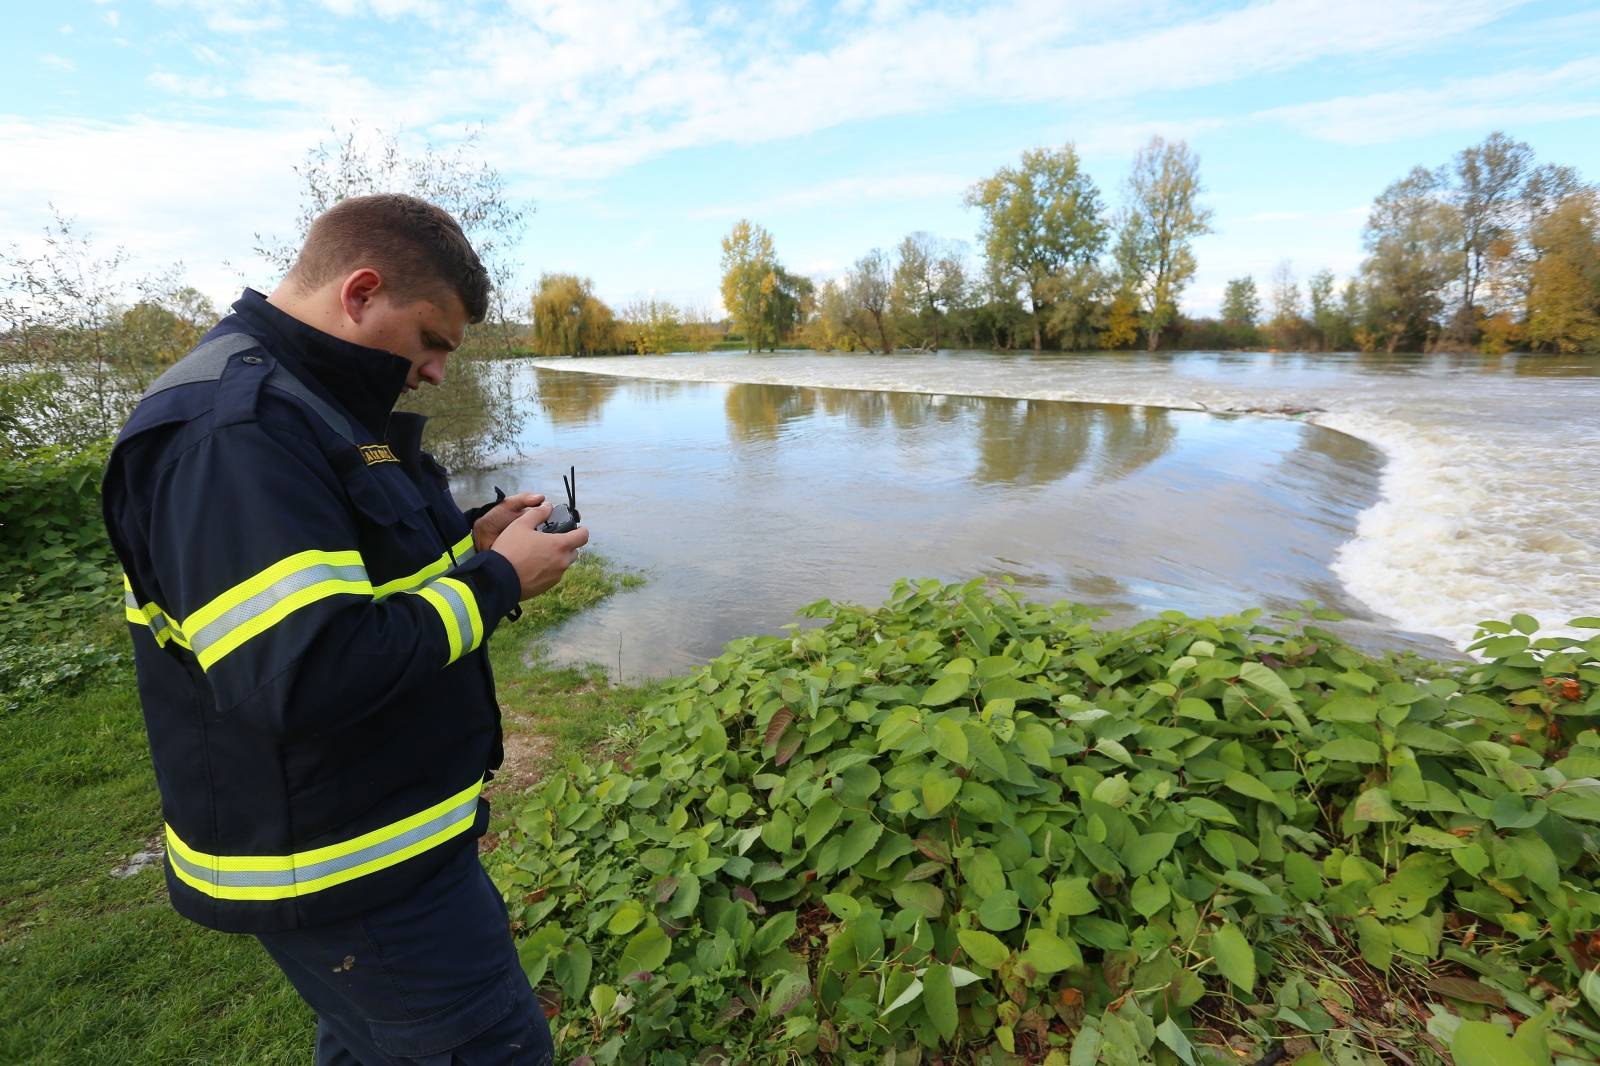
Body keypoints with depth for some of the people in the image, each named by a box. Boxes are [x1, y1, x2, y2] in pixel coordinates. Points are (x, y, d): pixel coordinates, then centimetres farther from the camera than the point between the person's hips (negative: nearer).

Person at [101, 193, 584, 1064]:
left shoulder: (303, 404, 9)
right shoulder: (229, 431, -25)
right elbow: (304, 676, -34)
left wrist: (467, 540, 2)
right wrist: (495, 581, -23)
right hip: (347, 874, -10)